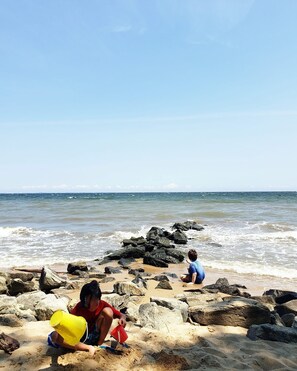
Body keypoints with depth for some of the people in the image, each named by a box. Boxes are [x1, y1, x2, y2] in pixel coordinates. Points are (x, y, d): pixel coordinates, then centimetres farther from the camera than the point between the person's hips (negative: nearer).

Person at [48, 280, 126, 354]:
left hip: (95, 336, 0)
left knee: (108, 311, -23)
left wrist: (122, 318, -31)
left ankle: (100, 343, -10)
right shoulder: (79, 307, -18)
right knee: (55, 336, -28)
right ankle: (88, 348, -25)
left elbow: (121, 315, -8)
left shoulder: (103, 305, -15)